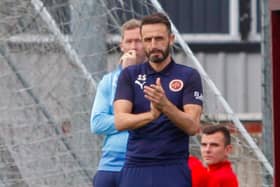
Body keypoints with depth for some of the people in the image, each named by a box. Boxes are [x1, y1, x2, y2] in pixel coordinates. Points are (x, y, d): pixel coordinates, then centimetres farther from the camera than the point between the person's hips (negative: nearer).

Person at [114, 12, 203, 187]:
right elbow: (120, 121, -5)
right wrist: (151, 114, -25)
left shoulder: (189, 76, 3)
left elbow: (192, 126, -7)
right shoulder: (129, 75, 8)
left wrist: (165, 105, -25)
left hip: (173, 170, -2)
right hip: (135, 168, 2)